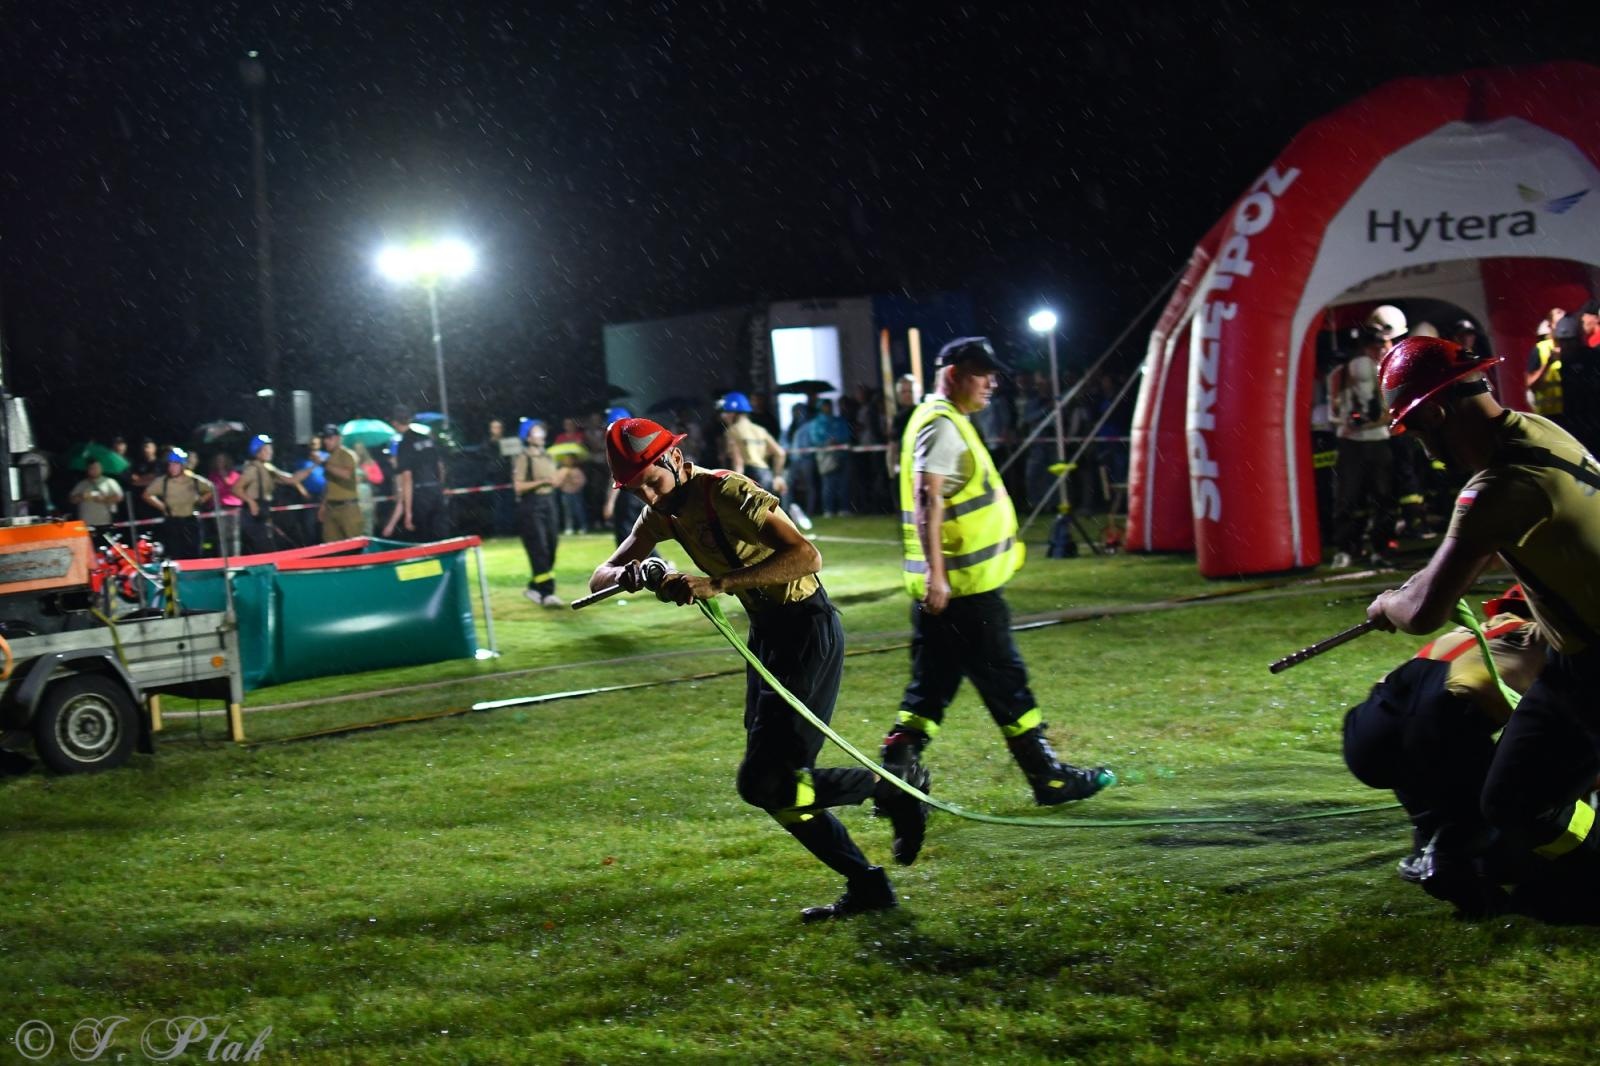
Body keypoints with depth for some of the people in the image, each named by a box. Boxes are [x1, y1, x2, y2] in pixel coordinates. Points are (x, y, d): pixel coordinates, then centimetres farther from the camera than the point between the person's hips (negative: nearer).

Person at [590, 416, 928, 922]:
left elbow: (807, 556, -33)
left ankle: (894, 790, 4)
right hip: (765, 634, 9)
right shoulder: (663, 512, 5)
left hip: (808, 629, -9)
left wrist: (718, 584, -39)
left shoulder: (727, 492, -21)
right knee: (776, 784, 9)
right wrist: (626, 575, -18)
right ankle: (866, 885, 19)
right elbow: (600, 576, 7)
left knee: (764, 781, -14)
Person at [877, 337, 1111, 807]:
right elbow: (927, 502, -23)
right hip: (961, 585, -10)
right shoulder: (940, 425, -14)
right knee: (1004, 680, -1)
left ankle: (895, 780, 7)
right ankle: (1049, 779, 8)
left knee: (932, 684, 9)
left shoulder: (951, 423, 19)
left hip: (957, 584, 10)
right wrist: (936, 574, -27)